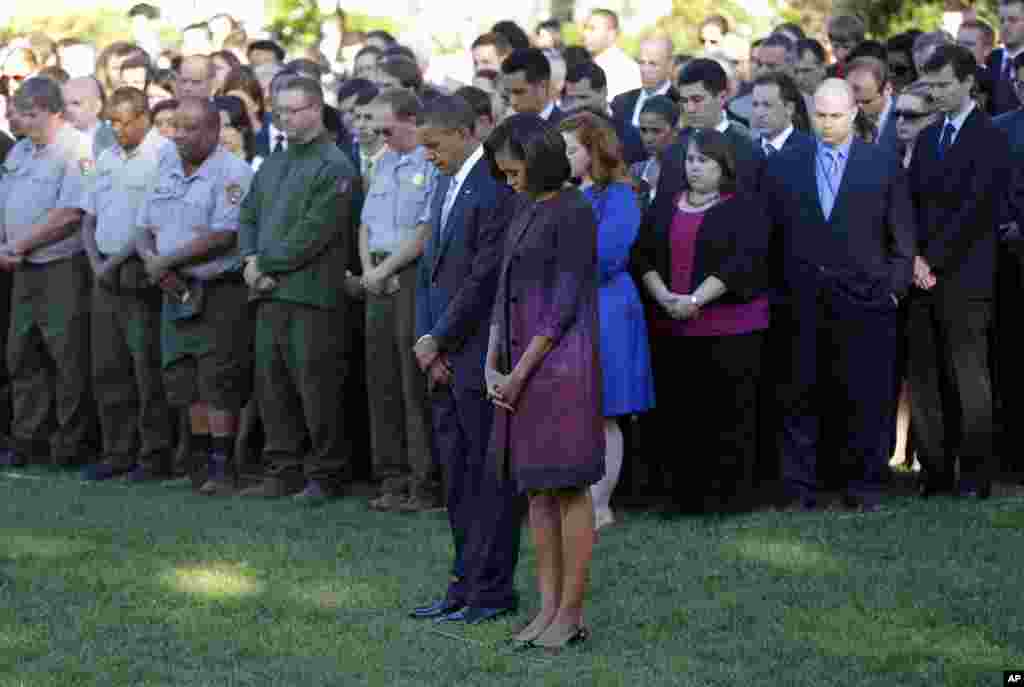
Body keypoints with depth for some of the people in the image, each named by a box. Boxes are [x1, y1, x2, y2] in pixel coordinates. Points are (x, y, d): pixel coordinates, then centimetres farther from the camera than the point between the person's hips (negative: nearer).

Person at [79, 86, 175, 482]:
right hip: (106, 273, 8)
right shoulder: (107, 159, 16)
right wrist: (96, 262, 3)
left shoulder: (164, 155, -9)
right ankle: (118, 453, 16)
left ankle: (156, 457, 1)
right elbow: (88, 219, 20)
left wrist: (117, 261, -13)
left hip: (140, 275, -8)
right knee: (108, 370, 9)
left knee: (148, 369, -4)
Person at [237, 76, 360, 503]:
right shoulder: (273, 165, 19)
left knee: (316, 386, -4)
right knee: (272, 386, 9)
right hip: (269, 292, 8)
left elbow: (314, 231, -15)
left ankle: (326, 475, 4)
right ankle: (284, 471, 17)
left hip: (311, 293, -8)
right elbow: (248, 216, 20)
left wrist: (268, 264, -12)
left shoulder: (333, 167, -8)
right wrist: (250, 259, 1)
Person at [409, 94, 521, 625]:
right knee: (457, 476, 12)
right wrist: (426, 343, 5)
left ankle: (492, 590, 3)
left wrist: (438, 340, -11)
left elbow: (484, 278, -18)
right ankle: (467, 583, 19)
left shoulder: (496, 188, -15)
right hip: (444, 356, 9)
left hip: (479, 356, -9)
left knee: (489, 476, -2)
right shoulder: (447, 184, 15)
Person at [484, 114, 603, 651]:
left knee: (568, 486, -3)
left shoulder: (574, 213, -11)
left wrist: (520, 374, -14)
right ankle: (549, 607, 13)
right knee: (537, 487, 9)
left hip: (560, 360, -9)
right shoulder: (524, 211, 15)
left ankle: (572, 613, 2)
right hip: (522, 363, 9)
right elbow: (506, 291, 15)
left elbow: (566, 304, -15)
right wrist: (491, 366, 3)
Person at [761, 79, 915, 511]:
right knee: (799, 398, 4)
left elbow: (902, 239, 6)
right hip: (801, 308, 1)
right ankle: (799, 488, 11)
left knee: (866, 398, 1)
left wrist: (893, 290, 0)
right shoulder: (782, 167, 8)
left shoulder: (884, 166, 5)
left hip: (864, 302, -1)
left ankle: (864, 486, 10)